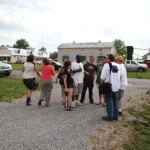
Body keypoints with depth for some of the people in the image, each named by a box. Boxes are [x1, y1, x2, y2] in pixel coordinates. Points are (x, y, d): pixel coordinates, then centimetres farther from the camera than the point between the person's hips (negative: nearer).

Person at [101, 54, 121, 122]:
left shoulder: (107, 65, -11)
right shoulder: (118, 66, 8)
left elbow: (103, 77, -15)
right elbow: (120, 76, 11)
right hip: (116, 86, 6)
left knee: (109, 102, 2)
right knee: (115, 101, 14)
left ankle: (110, 116, 6)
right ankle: (115, 116, 21)